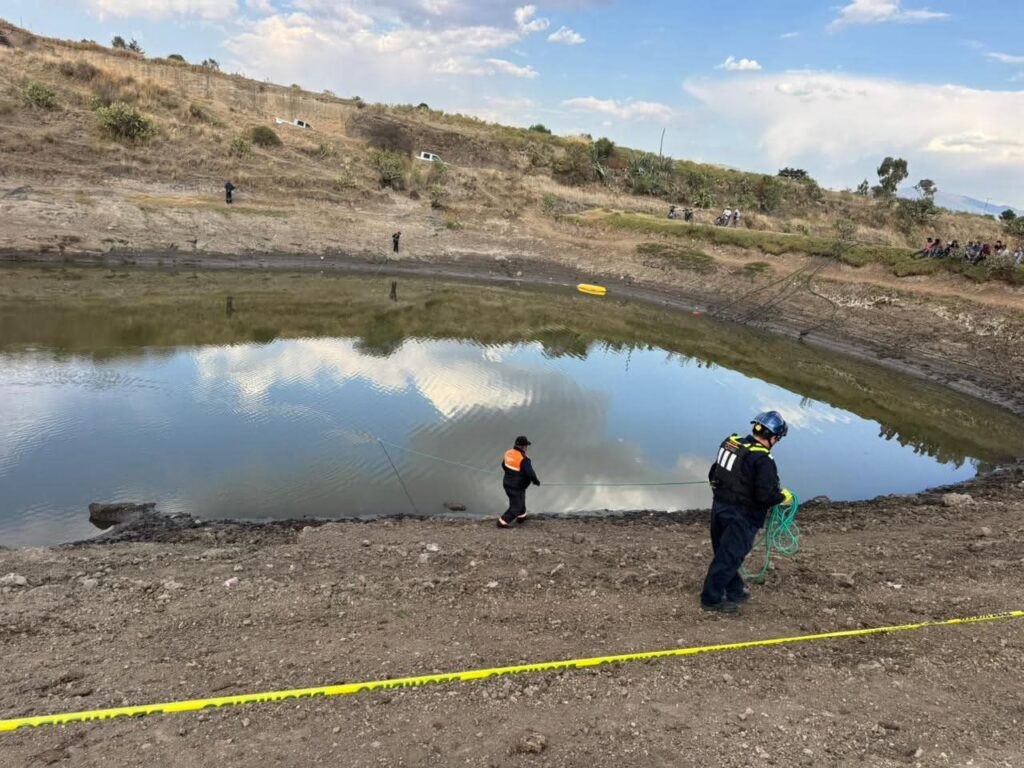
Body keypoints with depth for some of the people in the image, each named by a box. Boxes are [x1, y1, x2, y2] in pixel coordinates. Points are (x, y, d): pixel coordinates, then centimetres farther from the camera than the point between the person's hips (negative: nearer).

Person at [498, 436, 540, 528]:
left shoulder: (508, 453, -5)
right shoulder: (523, 459, -29)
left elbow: (504, 465, 11)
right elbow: (530, 473, -25)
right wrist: (536, 481, -5)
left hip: (507, 483, 8)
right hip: (517, 487, -8)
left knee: (520, 501, 30)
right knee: (516, 507, 9)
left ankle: (521, 517, 47)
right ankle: (502, 522, 10)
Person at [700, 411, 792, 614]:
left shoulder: (730, 443, 2)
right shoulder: (763, 460, -20)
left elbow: (713, 475, 13)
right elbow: (765, 495, -25)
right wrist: (783, 496, -6)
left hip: (719, 506, 8)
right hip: (742, 515, -8)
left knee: (724, 551, 19)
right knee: (729, 556, 4)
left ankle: (735, 590, 37)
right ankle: (711, 599, 13)